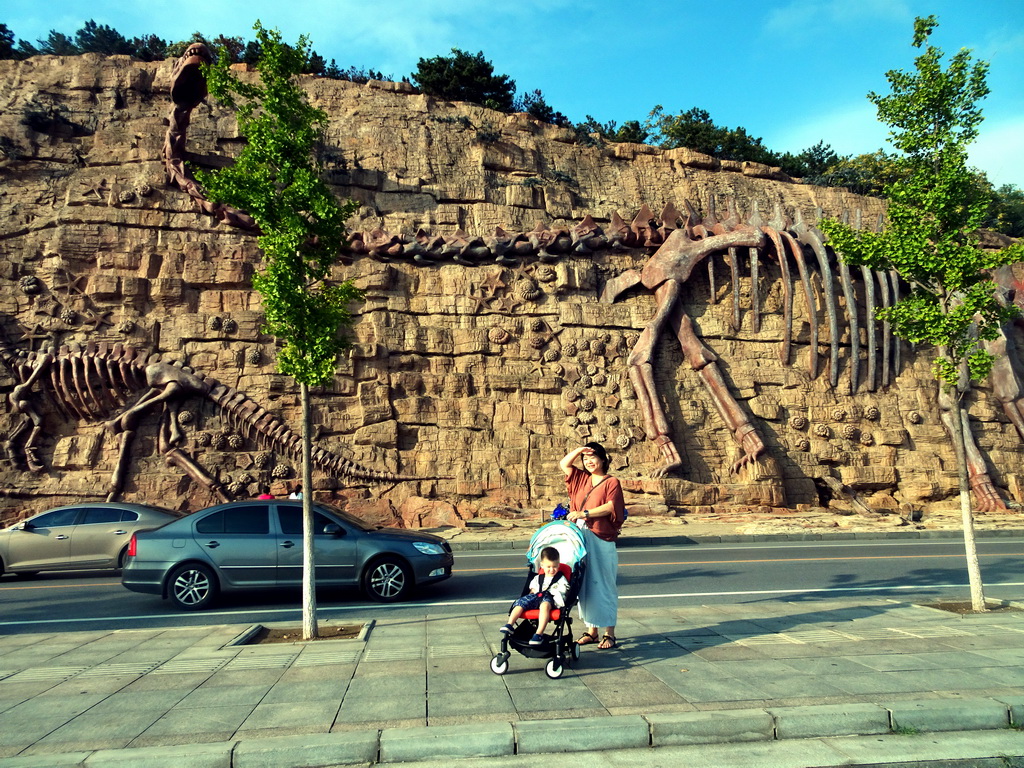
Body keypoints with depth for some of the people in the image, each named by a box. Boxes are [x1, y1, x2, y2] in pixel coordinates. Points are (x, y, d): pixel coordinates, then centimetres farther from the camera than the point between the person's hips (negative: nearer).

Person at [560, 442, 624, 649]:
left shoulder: (611, 482, 0)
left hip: (601, 540, -5)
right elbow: (563, 464, 18)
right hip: (580, 538, 5)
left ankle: (609, 633, 5)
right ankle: (591, 630, 16)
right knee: (584, 584, 7)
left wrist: (584, 513, -19)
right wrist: (580, 450, 4)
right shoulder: (581, 478, 16)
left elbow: (611, 506, -13)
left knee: (603, 585, -2)